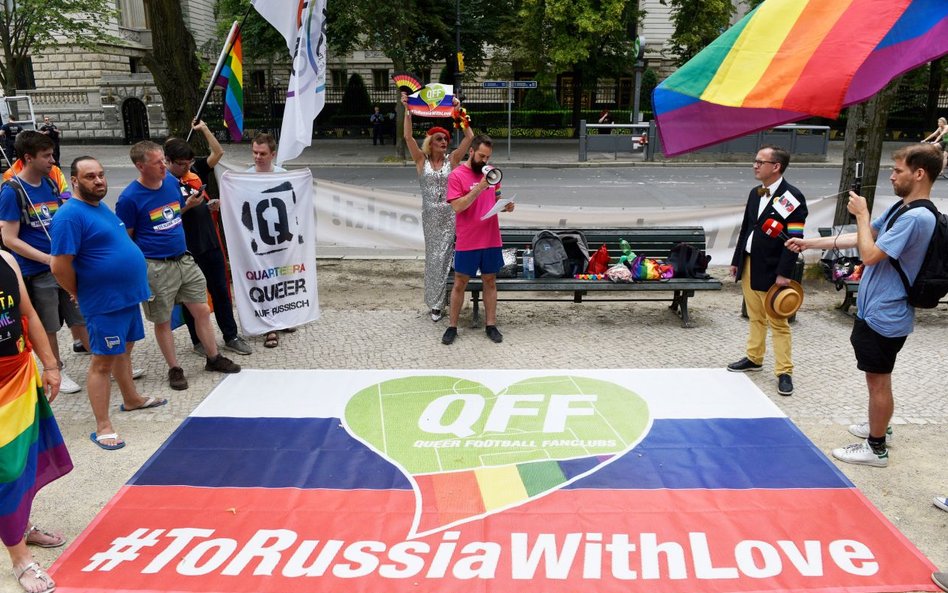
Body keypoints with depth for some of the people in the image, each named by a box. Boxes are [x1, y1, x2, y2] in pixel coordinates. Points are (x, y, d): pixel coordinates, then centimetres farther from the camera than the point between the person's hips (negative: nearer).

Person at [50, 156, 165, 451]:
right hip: (105, 304, -9)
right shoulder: (70, 215, -18)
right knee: (103, 362, -2)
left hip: (128, 296, 9)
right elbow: (60, 267, -21)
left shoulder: (101, 207, 11)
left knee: (124, 351, 22)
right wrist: (82, 295, -7)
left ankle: (131, 399, 39)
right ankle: (103, 427, 5)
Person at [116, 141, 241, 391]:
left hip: (184, 260, 5)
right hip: (156, 267, -5)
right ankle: (174, 368, 25)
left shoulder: (171, 181, 1)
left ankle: (214, 358, 27)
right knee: (163, 321, 9)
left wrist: (188, 205, -1)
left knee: (202, 311, 11)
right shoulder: (129, 198, -15)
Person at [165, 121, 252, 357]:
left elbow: (218, 153, 10)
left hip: (210, 243, 6)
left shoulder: (195, 172, 6)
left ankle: (231, 337, 24)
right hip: (186, 249, -6)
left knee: (220, 291, 13)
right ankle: (198, 342, 21)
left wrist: (204, 129, 4)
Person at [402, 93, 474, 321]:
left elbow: (469, 137, -5)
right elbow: (408, 137, -9)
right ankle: (436, 302, 18)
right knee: (433, 256, 8)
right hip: (430, 214, 1)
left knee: (442, 256, -2)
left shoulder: (452, 159, 3)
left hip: (450, 214, -1)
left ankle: (436, 303, 6)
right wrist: (407, 111, -17)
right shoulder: (421, 160, 3)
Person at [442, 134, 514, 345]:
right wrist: (479, 187, -26)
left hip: (491, 240, 5)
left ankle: (491, 325, 19)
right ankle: (452, 326, 15)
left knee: (490, 281, 10)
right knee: (460, 283, 5)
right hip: (467, 242, -4)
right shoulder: (456, 175, -9)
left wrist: (506, 205, -4)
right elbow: (457, 206, -18)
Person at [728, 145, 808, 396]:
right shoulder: (755, 193, 10)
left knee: (778, 323, -1)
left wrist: (784, 273, -19)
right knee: (755, 317, 18)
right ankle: (754, 358, 30)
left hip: (771, 271, -7)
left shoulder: (792, 198, -13)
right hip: (749, 265, 7)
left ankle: (784, 372, 7)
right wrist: (737, 260, 16)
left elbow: (795, 239, -16)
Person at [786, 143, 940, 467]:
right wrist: (808, 243, 13)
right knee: (877, 377, 23)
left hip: (886, 316, -9)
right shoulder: (900, 209, 7)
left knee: (878, 380, 3)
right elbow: (859, 239, 14)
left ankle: (876, 448, 16)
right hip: (874, 309, 9)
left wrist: (862, 214, -13)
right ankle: (879, 426, 41)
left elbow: (869, 254, -25)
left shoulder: (917, 218, -24)